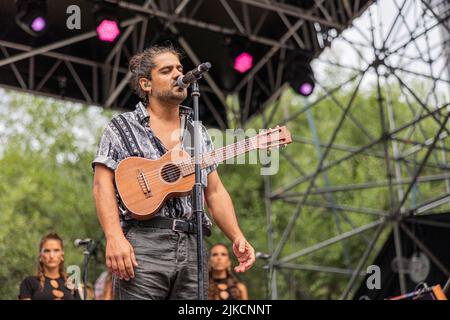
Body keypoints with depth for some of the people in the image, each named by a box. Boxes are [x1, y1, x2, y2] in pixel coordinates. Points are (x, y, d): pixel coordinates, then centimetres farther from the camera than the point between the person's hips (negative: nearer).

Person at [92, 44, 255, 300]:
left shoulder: (198, 132, 20)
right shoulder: (122, 128, 7)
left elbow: (215, 192, 17)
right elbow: (103, 185, -5)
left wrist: (238, 238, 4)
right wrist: (115, 238, -20)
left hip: (192, 247, 4)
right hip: (142, 244, -4)